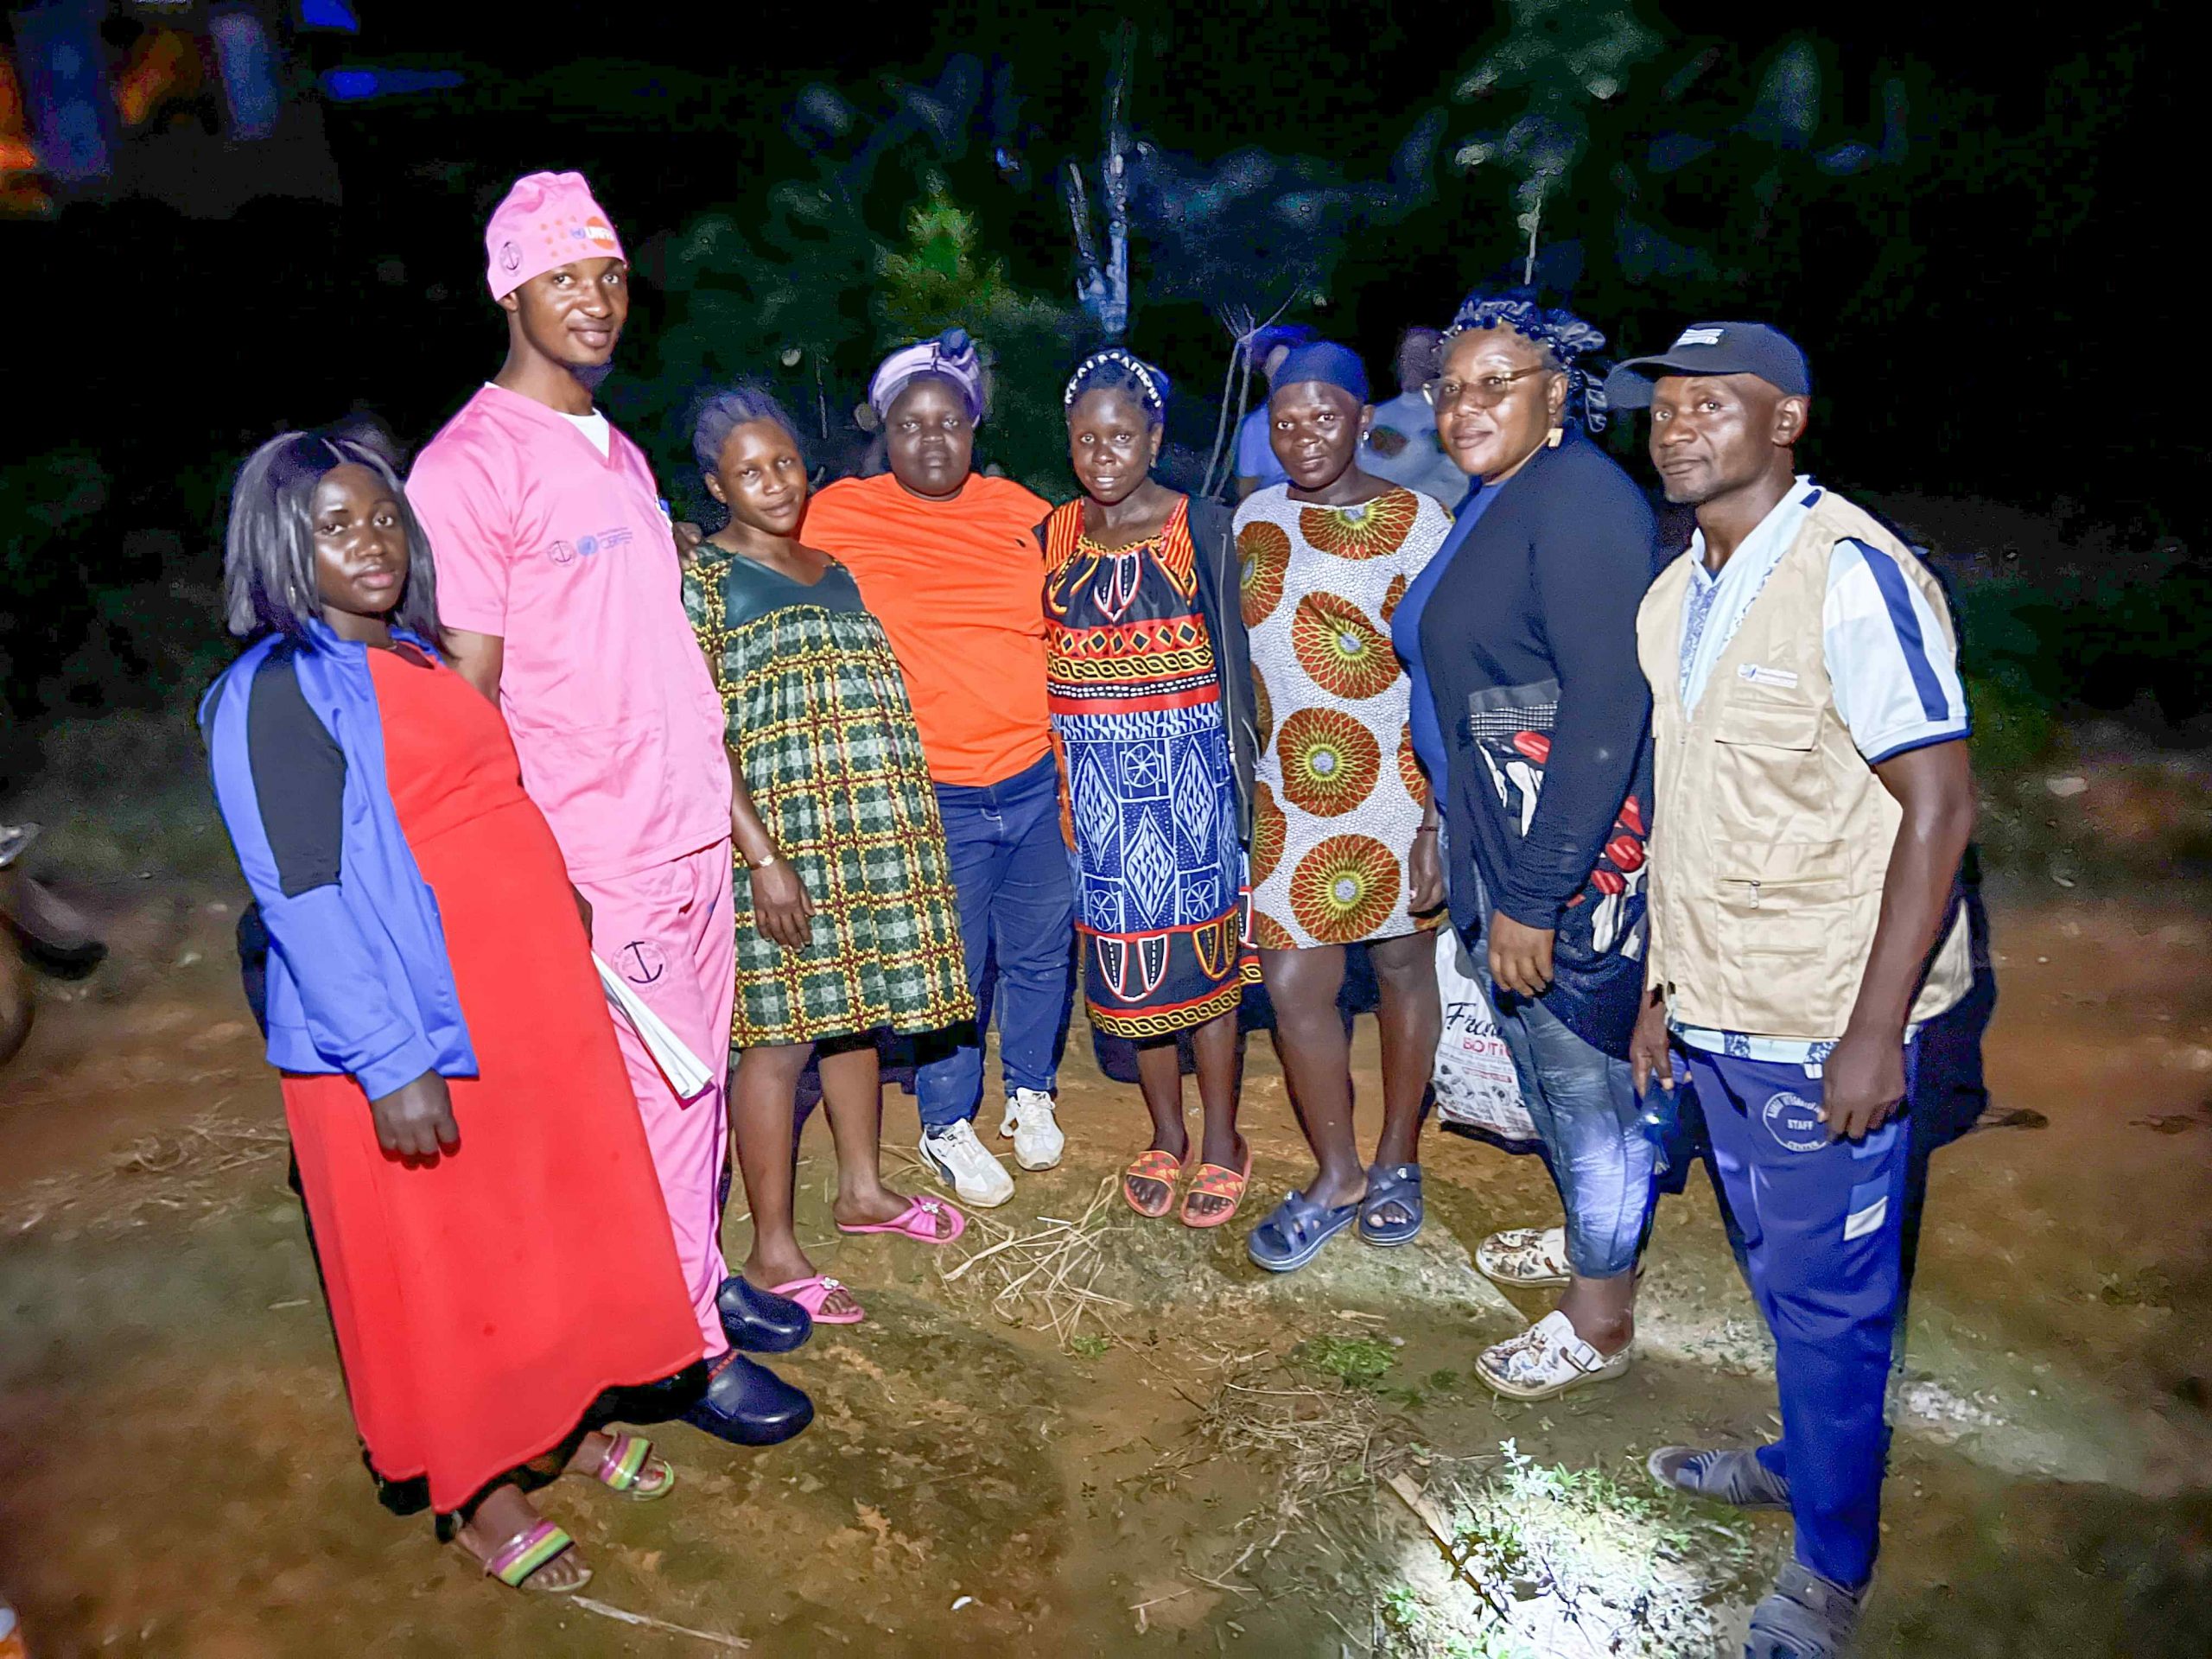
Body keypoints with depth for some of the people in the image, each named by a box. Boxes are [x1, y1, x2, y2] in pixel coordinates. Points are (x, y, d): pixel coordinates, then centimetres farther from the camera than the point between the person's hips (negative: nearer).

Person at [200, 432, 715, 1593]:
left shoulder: (417, 658, 12)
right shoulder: (274, 693, -13)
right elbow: (304, 894, -18)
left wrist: (565, 936, 19)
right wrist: (391, 1065, -22)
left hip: (528, 999, 8)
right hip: (414, 1035, -7)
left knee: (556, 1223, 17)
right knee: (444, 1263, 7)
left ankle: (556, 1424, 38)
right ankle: (474, 1493, 27)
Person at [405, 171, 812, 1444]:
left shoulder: (620, 453, 14)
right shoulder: (470, 466, -11)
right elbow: (468, 696, -14)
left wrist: (728, 808, 15)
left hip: (694, 834, 7)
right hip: (596, 862, -7)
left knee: (702, 1077, 17)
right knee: (652, 1099, 4)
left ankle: (705, 1276, 36)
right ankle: (688, 1348, 23)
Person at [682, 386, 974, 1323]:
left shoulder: (834, 571, 16)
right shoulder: (701, 577, -4)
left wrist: (899, 833, 14)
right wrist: (762, 853, -20)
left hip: (871, 832, 7)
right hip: (777, 836, -6)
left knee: (857, 1008, 15)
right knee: (780, 1028, -3)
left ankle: (863, 1191, 33)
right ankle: (772, 1252, 8)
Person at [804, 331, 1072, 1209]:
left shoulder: (1021, 513, 6)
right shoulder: (837, 517, -2)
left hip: (1037, 781, 3)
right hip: (930, 797, -2)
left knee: (1041, 951, 14)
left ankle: (1032, 1093, 39)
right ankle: (946, 1127, 29)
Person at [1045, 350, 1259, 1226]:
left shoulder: (1199, 526, -3)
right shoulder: (1055, 533, 7)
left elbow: (1231, 657, -3)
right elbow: (1038, 658, 11)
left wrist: (1239, 773, -7)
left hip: (1187, 767, -3)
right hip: (1095, 780, 3)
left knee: (1203, 951, 5)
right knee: (1125, 957, 10)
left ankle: (1221, 1141, 22)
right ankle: (1165, 1135, 28)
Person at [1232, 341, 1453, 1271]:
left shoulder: (1416, 523, -7)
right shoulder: (1255, 518, 8)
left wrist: (1439, 818, -15)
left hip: (1393, 792, -4)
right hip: (1286, 800, 4)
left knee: (1402, 968, 11)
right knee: (1292, 986, 3)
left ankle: (1397, 1161, 31)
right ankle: (1336, 1177, 24)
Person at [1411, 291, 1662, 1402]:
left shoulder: (1578, 499, -19)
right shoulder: (1494, 501, 11)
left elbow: (1607, 711, -25)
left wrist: (1533, 896, -25)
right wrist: (1459, 830, 18)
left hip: (1574, 843, -10)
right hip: (1497, 832, 10)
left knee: (1584, 1069, 6)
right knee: (1537, 1044, 24)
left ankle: (1599, 1321, 27)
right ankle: (1588, 1236, 47)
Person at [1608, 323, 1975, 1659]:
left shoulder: (1852, 572, -15)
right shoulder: (1676, 596, 9)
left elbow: (1939, 806, -18)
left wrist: (1875, 1031, -20)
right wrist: (1663, 986, 13)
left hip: (1824, 1026, -7)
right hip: (1719, 1014, 7)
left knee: (1825, 1295, 7)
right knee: (1779, 1272, 22)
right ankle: (1803, 1459, 44)